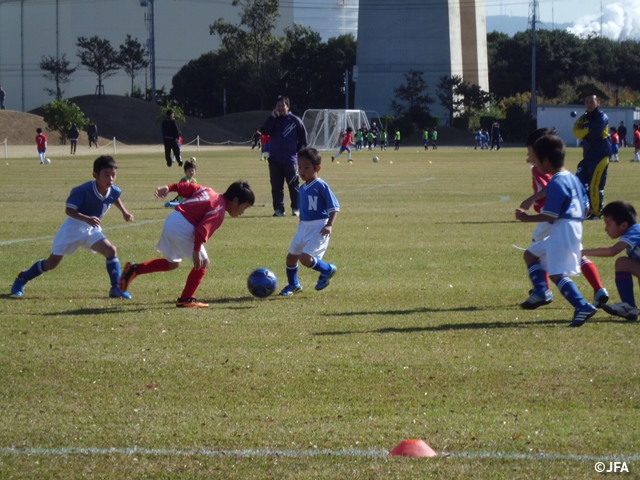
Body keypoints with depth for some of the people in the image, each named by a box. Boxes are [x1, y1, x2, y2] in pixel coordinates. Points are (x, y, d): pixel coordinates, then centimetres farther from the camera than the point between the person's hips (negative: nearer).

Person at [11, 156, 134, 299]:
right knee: (52, 263, 3)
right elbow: (69, 210, -30)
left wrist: (124, 212, 6)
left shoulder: (114, 191, -12)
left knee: (111, 251, -18)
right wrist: (87, 219, -44)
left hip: (92, 229, 5)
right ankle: (22, 279, 25)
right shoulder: (83, 191, -31)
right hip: (73, 227, -5)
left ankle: (116, 289, -13)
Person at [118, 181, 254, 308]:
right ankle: (186, 300, 4)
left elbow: (189, 187, 16)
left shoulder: (210, 192, 17)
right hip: (183, 228, -9)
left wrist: (169, 188, 18)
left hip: (170, 221, 9)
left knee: (172, 263, 27)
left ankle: (134, 269, 20)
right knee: (202, 263, 1)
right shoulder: (219, 211, -10)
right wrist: (196, 251, -23)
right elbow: (202, 230, -22)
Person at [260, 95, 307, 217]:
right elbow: (264, 131, -8)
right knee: (276, 185, 3)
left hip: (290, 160, -3)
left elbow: (303, 139, 7)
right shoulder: (273, 120, 9)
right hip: (274, 159, 3)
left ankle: (296, 208, 7)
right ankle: (278, 209, 7)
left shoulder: (295, 121, 1)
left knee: (294, 185, -1)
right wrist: (272, 117, -13)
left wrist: (299, 151, 2)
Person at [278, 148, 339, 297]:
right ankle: (293, 285, 35)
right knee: (291, 256, 13)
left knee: (305, 258, -19)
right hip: (303, 227, 8)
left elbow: (334, 207, -15)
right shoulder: (302, 189, 10)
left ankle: (327, 270, 8)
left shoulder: (321, 186, -14)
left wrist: (330, 225, -25)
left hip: (318, 228, -8)